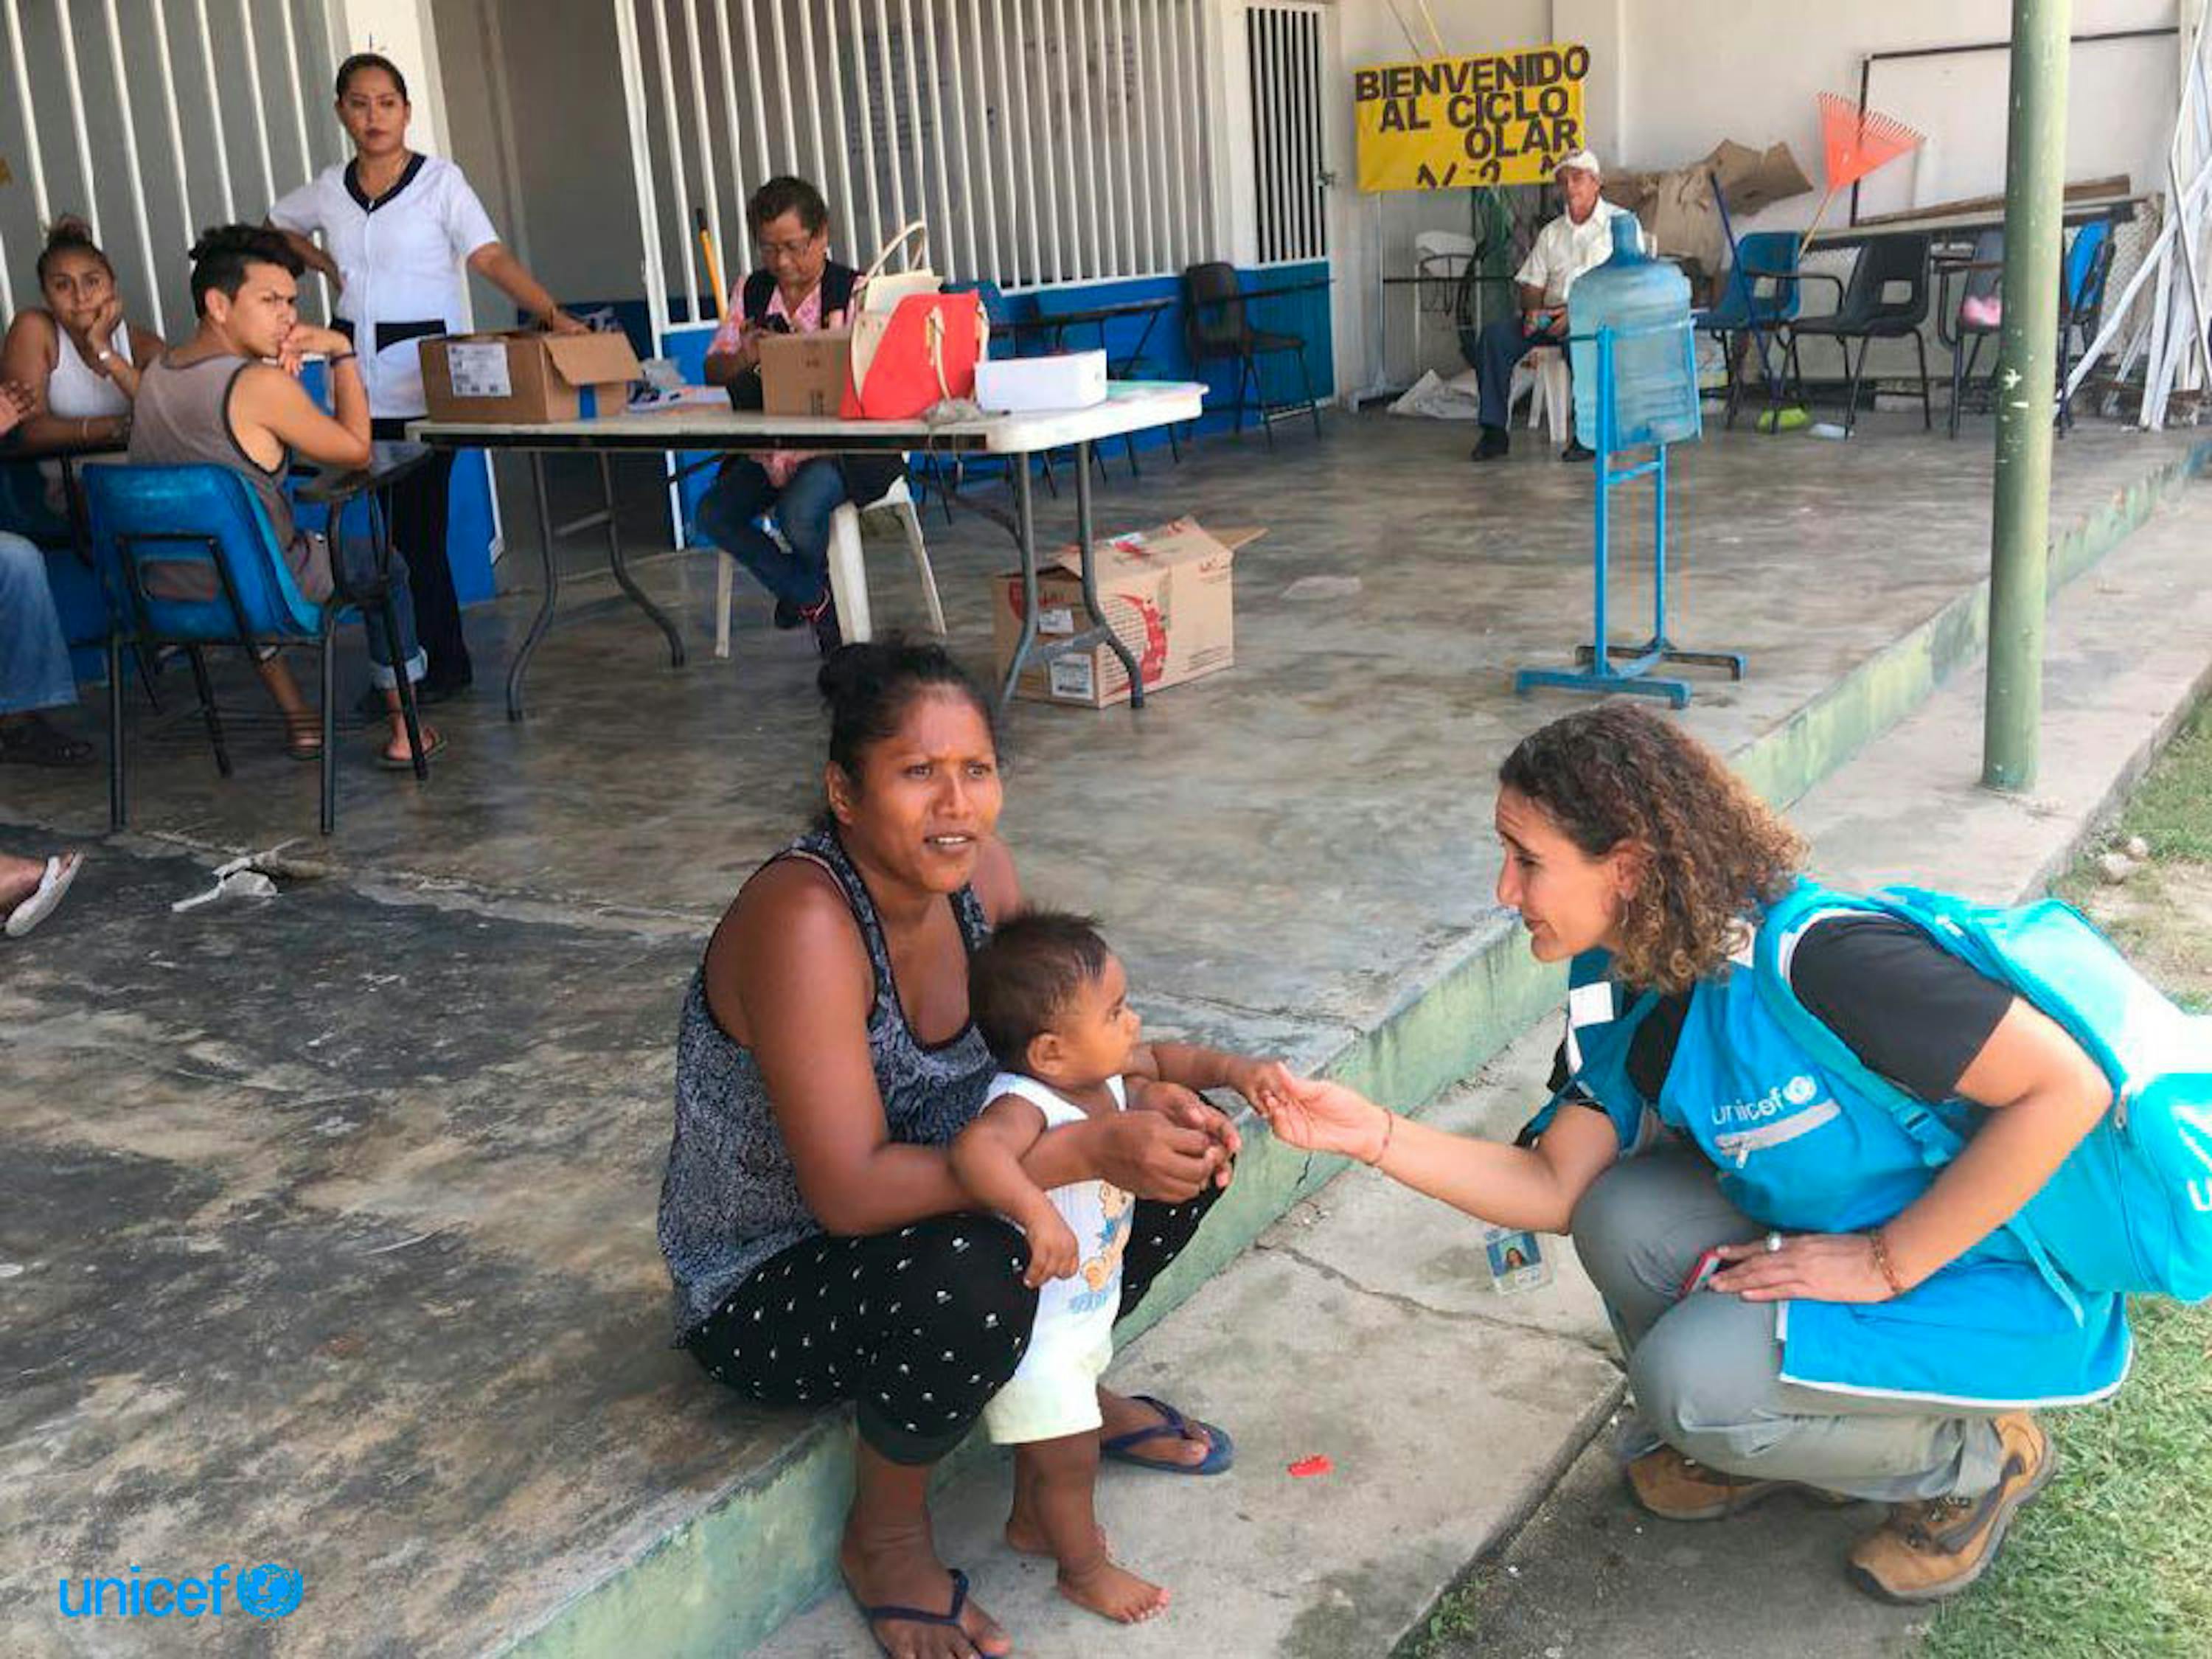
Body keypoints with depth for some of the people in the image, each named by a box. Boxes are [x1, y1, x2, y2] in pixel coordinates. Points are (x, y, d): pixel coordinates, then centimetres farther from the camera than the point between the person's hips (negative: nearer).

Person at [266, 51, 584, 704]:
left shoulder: (440, 180, -3)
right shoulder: (329, 188, 10)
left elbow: (492, 258, -14)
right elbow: (275, 227, 30)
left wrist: (553, 314, -29)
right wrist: (329, 267, 14)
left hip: (427, 381, -5)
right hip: (360, 381, 5)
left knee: (418, 525, -7)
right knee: (386, 523, 5)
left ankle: (444, 664, 3)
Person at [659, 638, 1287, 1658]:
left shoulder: (974, 870, -10)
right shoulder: (803, 921, -32)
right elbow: (851, 1191, -36)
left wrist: (1144, 1101, -18)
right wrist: (1088, 1151, -37)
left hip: (916, 1221, 7)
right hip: (761, 1293, -7)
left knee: (1184, 1144, -3)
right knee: (969, 1283, -38)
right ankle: (885, 1537, -7)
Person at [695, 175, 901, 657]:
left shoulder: (852, 291, -5)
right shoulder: (751, 292, 10)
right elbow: (714, 371, 8)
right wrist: (743, 359, -14)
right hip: (770, 446, 6)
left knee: (798, 512, -31)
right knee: (714, 514, -13)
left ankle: (806, 583, 9)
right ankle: (814, 603, 2)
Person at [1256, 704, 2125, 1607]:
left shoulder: (1820, 958, -31)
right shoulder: (1619, 988, -5)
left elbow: (2067, 1088, -28)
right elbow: (1559, 1189, -2)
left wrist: (1886, 1263, -24)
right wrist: (1379, 1136, -14)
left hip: (2003, 1276, -7)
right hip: (1834, 1230, 7)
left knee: (1691, 1379, -22)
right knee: (1625, 1213, -15)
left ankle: (1974, 1458, 4)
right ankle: (1751, 1441, 12)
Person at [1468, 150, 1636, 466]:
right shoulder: (1551, 233, 23)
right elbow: (1530, 284, 17)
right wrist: (1533, 311, -8)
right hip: (1552, 317, 5)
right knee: (1495, 333, -20)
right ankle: (1494, 430, -21)